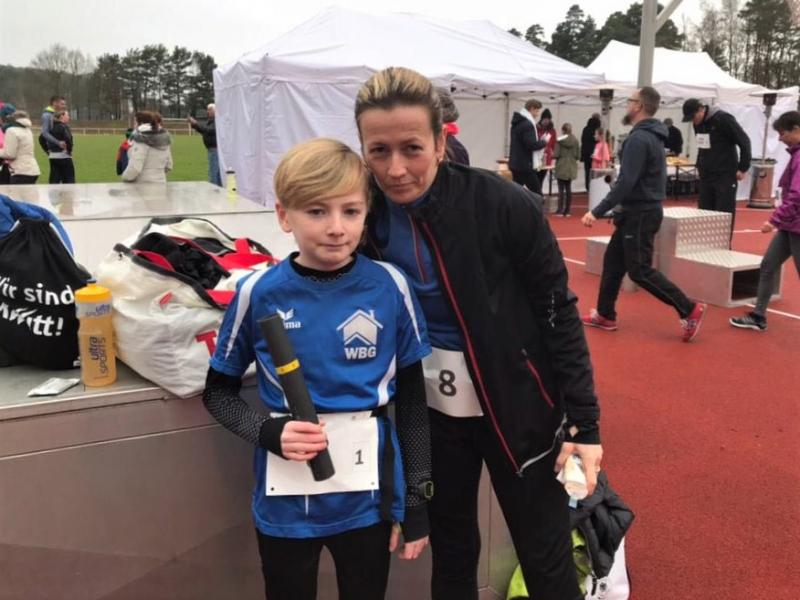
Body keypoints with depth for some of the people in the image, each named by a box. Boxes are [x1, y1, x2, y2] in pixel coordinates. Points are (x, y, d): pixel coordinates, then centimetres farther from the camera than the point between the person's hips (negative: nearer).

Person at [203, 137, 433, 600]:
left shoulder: (390, 287, -10)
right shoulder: (259, 293, -11)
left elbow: (412, 400, -1)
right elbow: (219, 391, 2)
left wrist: (417, 500, 1)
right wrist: (268, 433, -16)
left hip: (369, 496, 0)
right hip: (285, 502, 0)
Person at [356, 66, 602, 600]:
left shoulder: (503, 205, -19)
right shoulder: (367, 215, -7)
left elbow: (559, 314, -11)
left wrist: (583, 420, -10)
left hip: (516, 406, -3)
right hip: (430, 411, 4)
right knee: (451, 550, 20)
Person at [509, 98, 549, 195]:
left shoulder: (517, 122, 15)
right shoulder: (527, 124, -16)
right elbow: (531, 145, -22)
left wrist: (540, 141, 15)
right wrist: (544, 141, -6)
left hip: (516, 163, 9)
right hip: (526, 165, -9)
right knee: (537, 193, -2)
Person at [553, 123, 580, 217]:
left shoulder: (559, 140, -10)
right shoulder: (575, 140, 0)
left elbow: (556, 154, -12)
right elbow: (578, 156, 2)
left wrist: (552, 154, 9)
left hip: (561, 168, -4)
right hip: (571, 168, 4)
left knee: (561, 189, -1)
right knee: (568, 189, 9)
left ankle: (560, 210, -1)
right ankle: (567, 211, 11)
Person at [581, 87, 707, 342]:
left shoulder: (639, 138, -19)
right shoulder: (652, 136, 12)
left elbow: (626, 182, -26)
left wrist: (598, 211, -24)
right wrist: (621, 207, 21)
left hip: (640, 213, -10)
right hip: (640, 210, 10)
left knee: (640, 271, -4)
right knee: (613, 261, 13)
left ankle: (689, 310, 1)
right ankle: (605, 315, 20)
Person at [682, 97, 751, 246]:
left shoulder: (723, 119, -15)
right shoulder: (698, 123, 7)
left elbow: (744, 142, -12)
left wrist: (743, 168, -11)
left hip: (725, 177, -7)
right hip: (706, 176, 7)